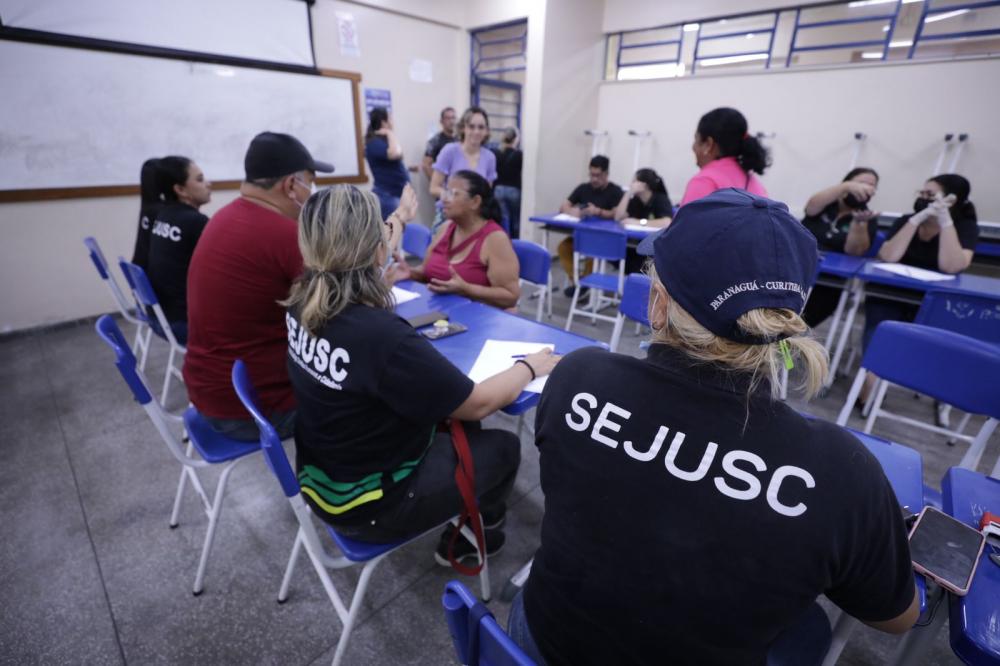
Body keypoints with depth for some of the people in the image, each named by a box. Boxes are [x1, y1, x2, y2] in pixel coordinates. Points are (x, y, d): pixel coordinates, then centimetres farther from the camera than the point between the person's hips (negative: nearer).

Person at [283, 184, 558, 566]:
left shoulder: (303, 304, -10)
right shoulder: (384, 337, -37)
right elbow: (478, 403, -23)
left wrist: (399, 220, 19)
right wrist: (530, 367, -4)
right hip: (366, 507, -7)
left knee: (453, 421, 22)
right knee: (504, 447, 11)